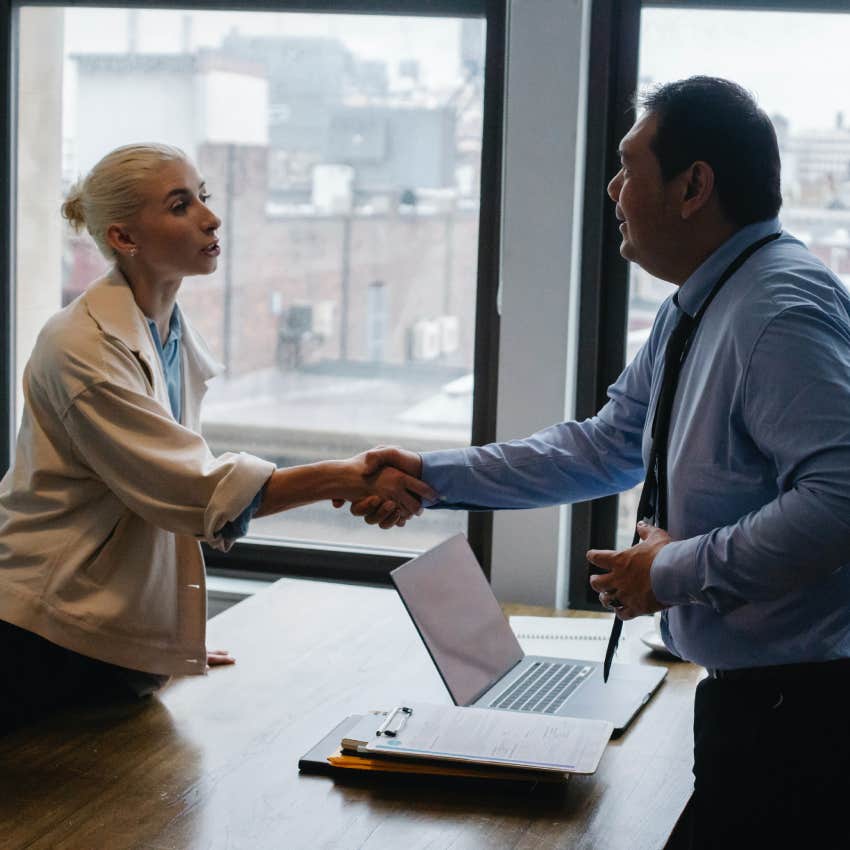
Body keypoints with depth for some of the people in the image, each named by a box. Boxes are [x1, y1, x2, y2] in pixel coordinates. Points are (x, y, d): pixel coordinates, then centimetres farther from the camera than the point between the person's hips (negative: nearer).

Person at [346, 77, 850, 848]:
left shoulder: (783, 309, -21)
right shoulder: (691, 313, 10)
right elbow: (606, 448, 17)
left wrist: (675, 572, -19)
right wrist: (433, 476, 14)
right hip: (745, 690, 9)